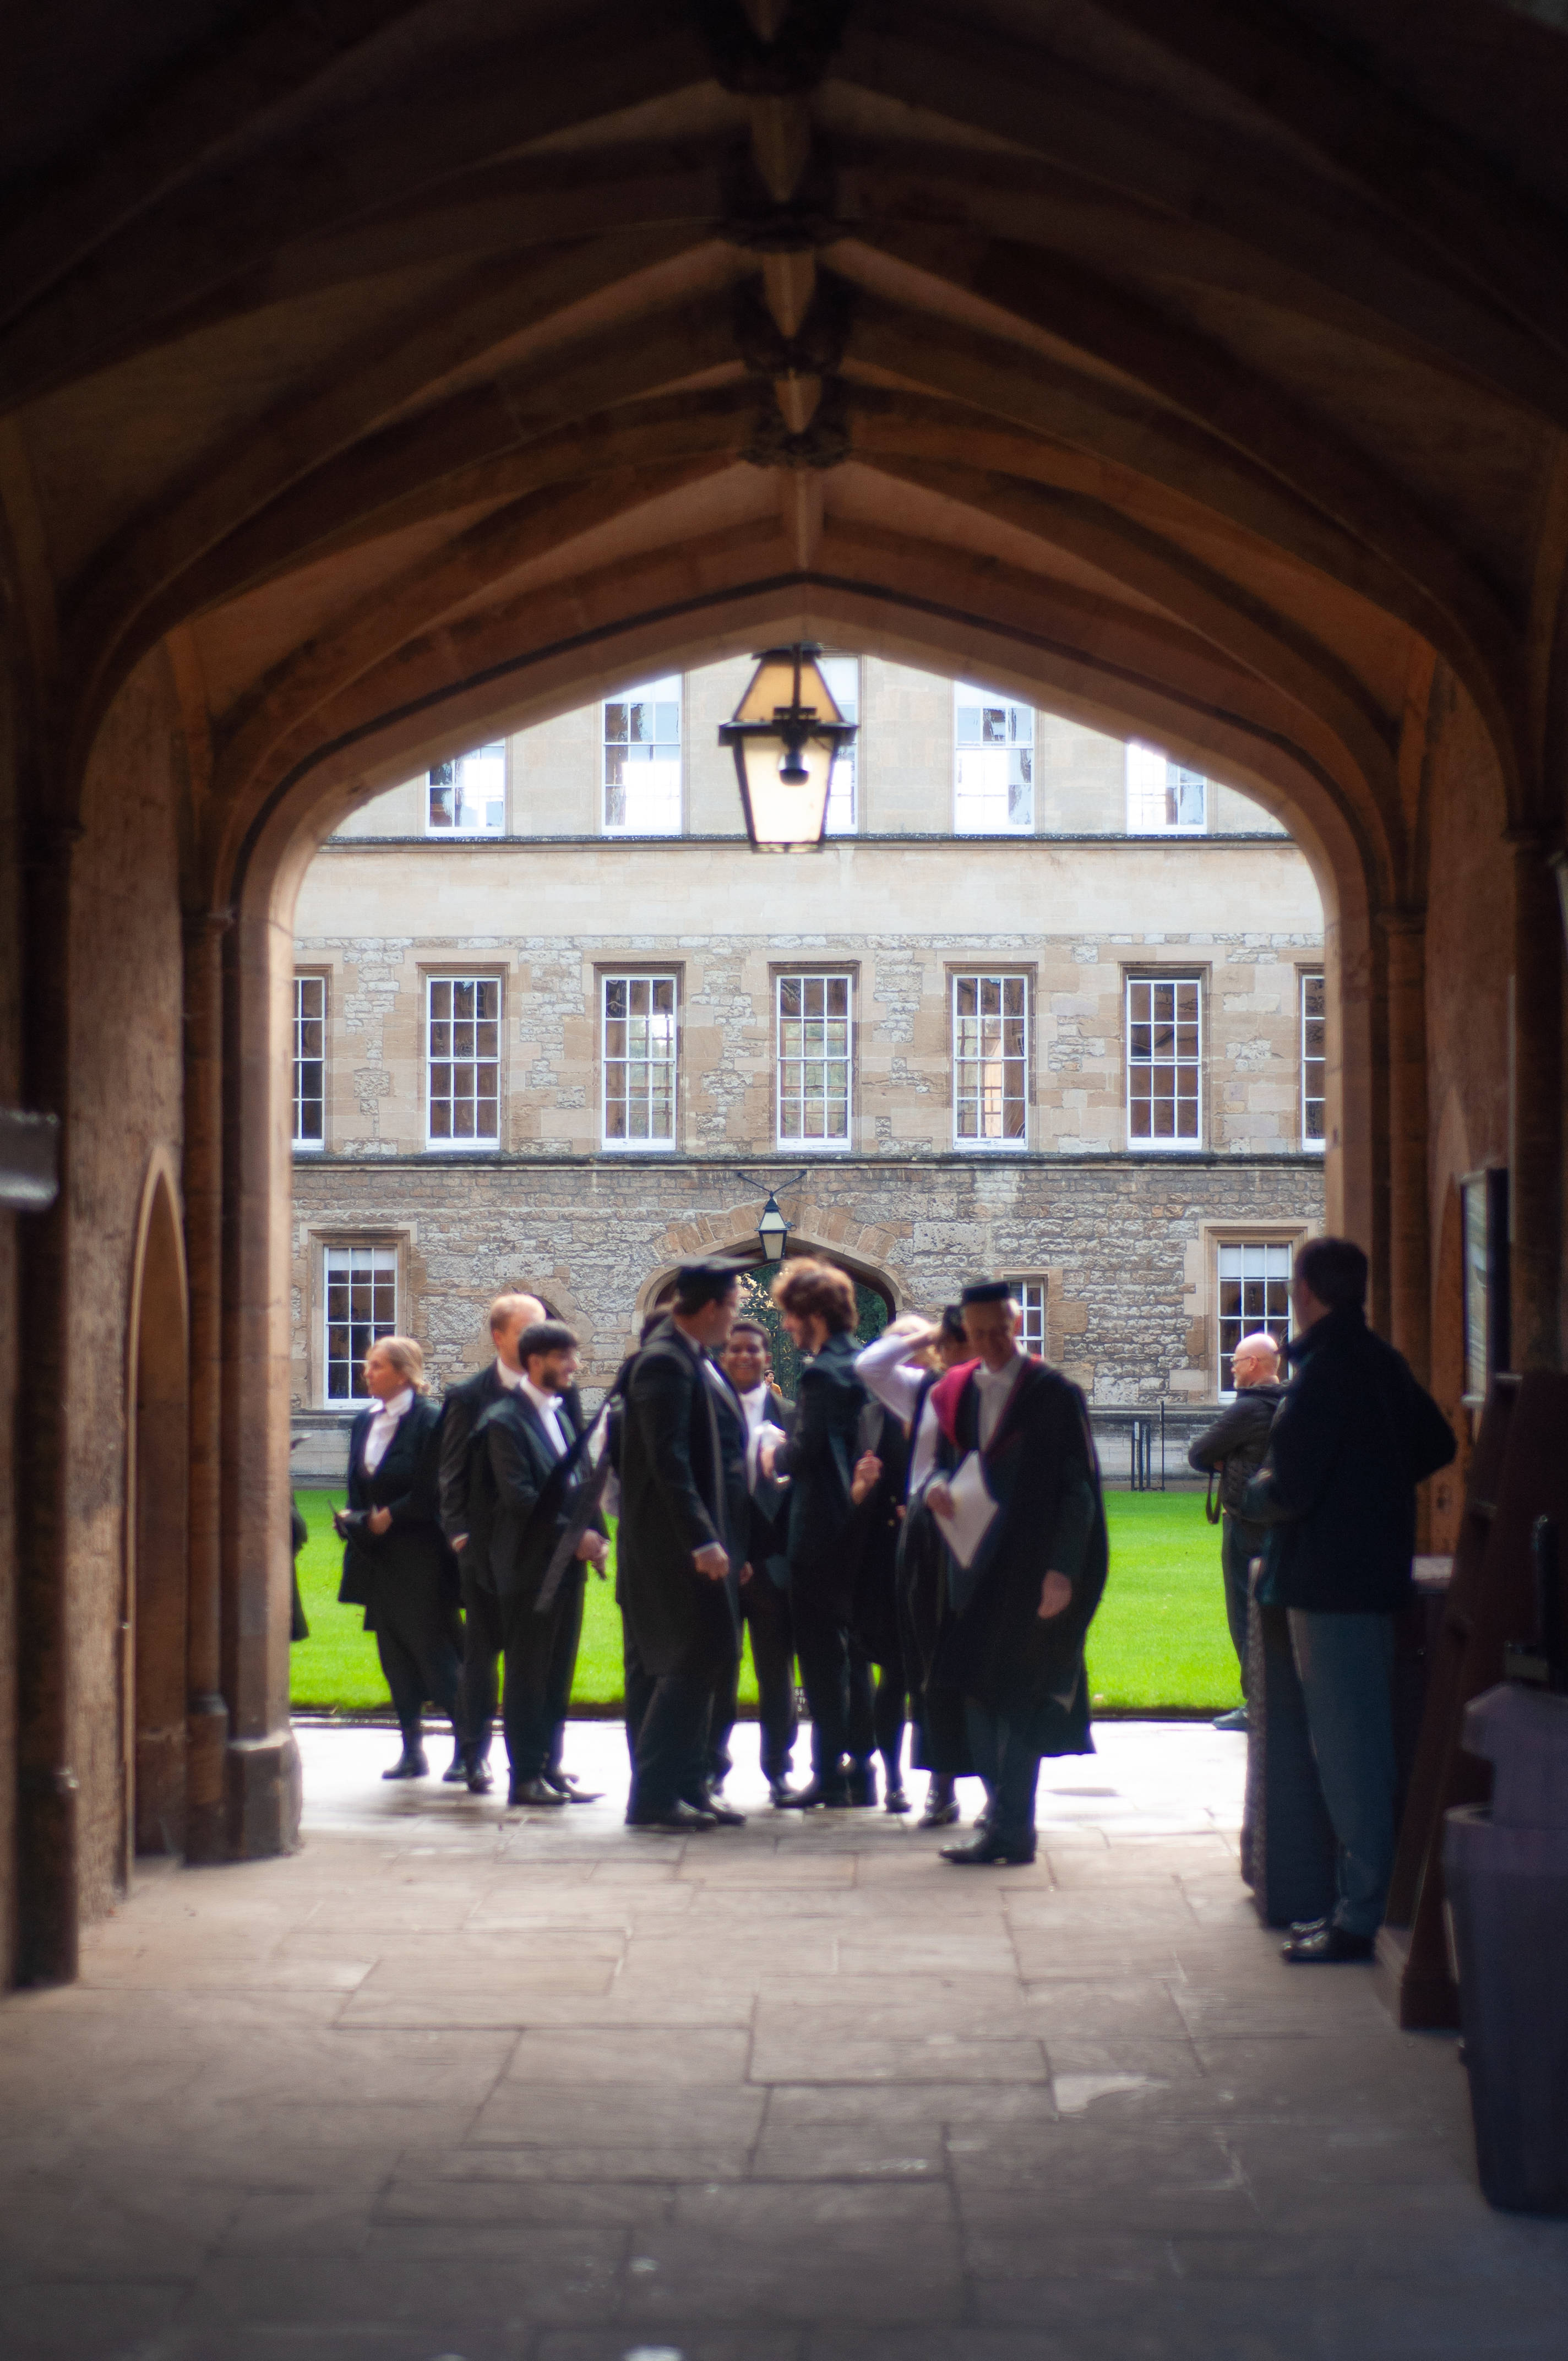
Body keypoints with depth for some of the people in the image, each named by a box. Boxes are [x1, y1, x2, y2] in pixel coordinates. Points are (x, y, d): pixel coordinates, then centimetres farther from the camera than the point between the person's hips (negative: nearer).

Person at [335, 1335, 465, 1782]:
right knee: (394, 1654, 8)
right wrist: (356, 1520, -1)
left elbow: (431, 1495, -13)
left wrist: (388, 1518, -12)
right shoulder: (364, 1423, 12)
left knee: (435, 1651, -6)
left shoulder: (428, 1422, -10)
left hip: (420, 1558, -7)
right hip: (379, 1558, 7)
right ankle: (412, 1749, 15)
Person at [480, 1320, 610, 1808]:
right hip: (530, 1564, -7)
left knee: (558, 1673, 10)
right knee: (528, 1674, -2)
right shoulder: (505, 1420, -10)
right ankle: (525, 1778, 2)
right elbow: (520, 1498, -17)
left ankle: (548, 1768, 16)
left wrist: (597, 1534, 2)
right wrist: (572, 1537, -17)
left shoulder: (564, 1413, 15)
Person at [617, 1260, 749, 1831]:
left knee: (694, 1664, 11)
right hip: (672, 1542, -10)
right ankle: (652, 1794, -7)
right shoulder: (664, 1363, -15)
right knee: (695, 1658, -11)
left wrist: (733, 1540, 18)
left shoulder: (700, 1361, 15)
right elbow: (668, 1460, -23)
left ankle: (686, 1786, 16)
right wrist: (702, 1539, -27)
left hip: (702, 1541, 10)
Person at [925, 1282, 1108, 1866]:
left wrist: (1062, 1570, -16)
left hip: (1032, 1567, -6)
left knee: (1014, 1693, -6)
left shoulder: (1054, 1394, -8)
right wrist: (938, 1486, -9)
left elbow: (1078, 1487, -10)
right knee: (980, 1691, 11)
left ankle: (1009, 1829, -2)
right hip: (974, 1564, 6)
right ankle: (1007, 1813, 22)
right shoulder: (955, 1392, 9)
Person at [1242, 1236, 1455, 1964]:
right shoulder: (1383, 1363, 10)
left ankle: (1360, 1918, -2)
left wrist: (1251, 1495, -1)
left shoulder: (1324, 1372, -18)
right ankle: (1358, 1903, 21)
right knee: (1358, 1748, 14)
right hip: (1373, 1570, 9)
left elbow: (1288, 1489, -22)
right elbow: (1436, 1445, 22)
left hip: (1331, 1583, -9)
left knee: (1348, 1750, -6)